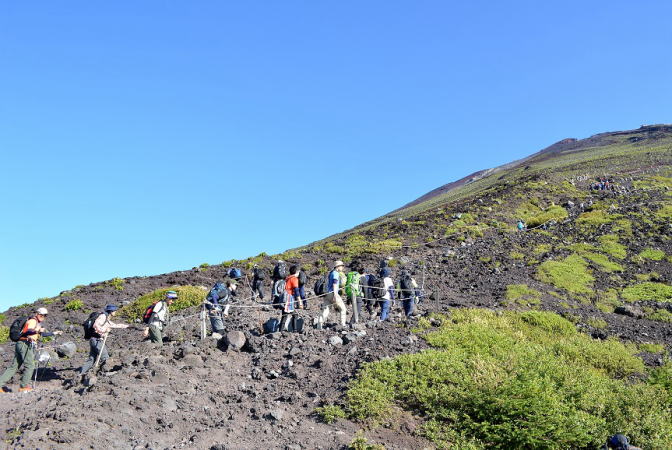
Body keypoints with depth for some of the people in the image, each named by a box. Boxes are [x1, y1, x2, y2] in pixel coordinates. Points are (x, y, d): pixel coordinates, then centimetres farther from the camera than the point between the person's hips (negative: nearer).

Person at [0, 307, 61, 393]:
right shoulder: (32, 321, -5)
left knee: (14, 366, 9)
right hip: (25, 344, -10)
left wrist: (53, 333, 38)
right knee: (30, 366, -6)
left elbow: (42, 334, 38)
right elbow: (25, 332, -22)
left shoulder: (37, 323, 26)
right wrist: (36, 331, -37)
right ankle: (24, 387, -5)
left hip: (20, 344, 10)